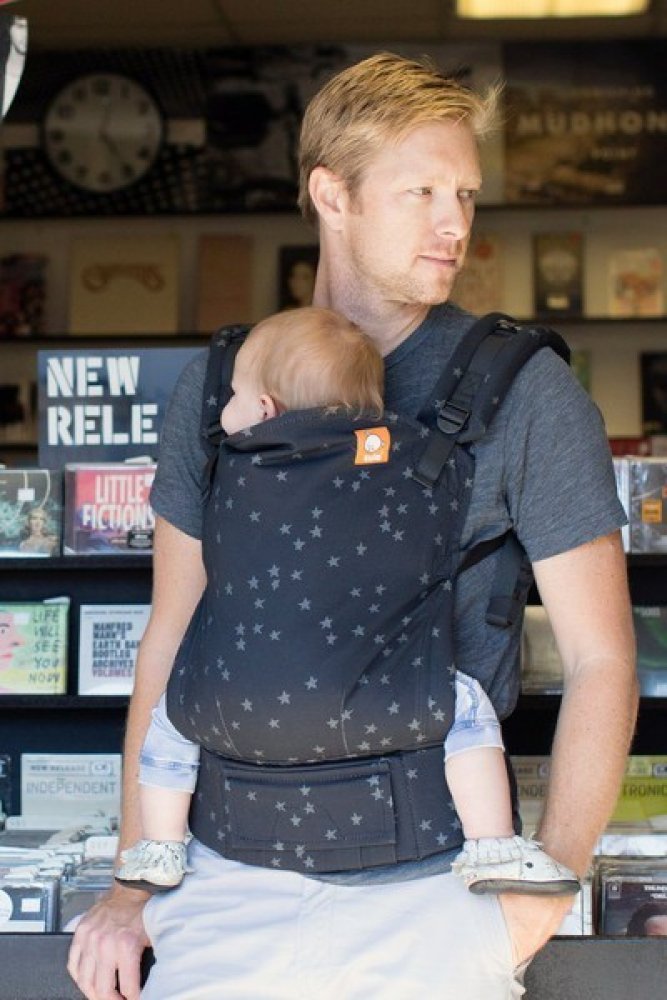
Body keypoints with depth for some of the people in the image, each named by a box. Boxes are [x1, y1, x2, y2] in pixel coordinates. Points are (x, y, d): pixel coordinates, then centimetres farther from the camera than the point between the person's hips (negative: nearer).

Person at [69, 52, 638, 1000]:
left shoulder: (526, 393, -6)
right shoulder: (215, 389, 2)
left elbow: (601, 660, -5)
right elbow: (171, 641, 7)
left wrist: (543, 895, -12)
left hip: (433, 884, -2)